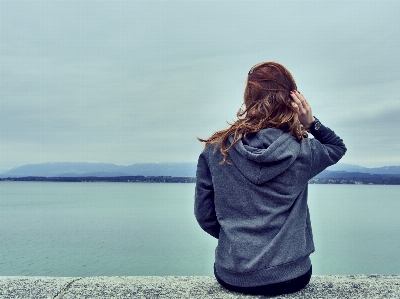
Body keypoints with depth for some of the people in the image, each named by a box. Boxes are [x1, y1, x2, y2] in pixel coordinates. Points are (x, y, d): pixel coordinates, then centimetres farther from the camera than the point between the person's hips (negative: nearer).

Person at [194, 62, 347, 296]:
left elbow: (204, 215, -3)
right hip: (290, 276, 0)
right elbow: (338, 147, 11)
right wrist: (311, 123, -5)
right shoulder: (301, 152, -12)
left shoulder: (215, 150, -11)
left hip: (232, 276, 1)